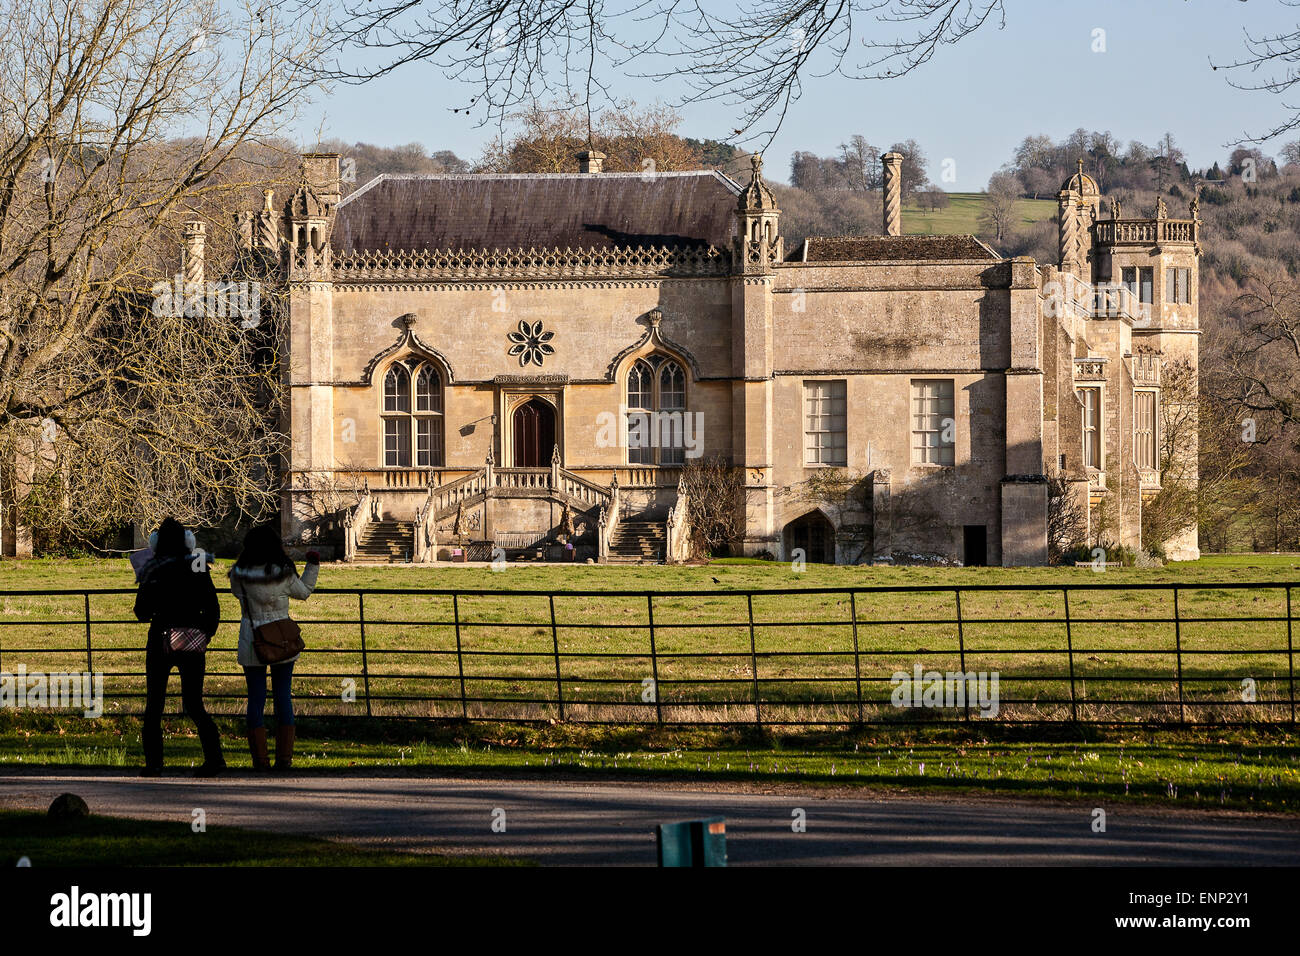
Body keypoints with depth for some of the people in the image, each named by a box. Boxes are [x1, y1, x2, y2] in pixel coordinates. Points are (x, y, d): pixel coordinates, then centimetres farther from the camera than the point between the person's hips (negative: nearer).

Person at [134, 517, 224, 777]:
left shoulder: (153, 571, -6)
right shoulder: (199, 568, -1)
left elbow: (142, 612, 1)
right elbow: (212, 608, 2)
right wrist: (206, 634, 15)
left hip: (161, 641, -2)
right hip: (193, 644, 2)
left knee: (154, 705, 8)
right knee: (194, 704, 8)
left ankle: (154, 763, 1)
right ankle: (214, 757, -8)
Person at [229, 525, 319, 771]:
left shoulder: (240, 575, -8)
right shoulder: (284, 574, -9)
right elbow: (304, 592, 9)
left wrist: (241, 560, 18)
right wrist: (313, 566, 21)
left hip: (251, 644, 0)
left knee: (256, 698, 6)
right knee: (283, 697, 8)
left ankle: (260, 758, 4)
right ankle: (284, 757, 6)